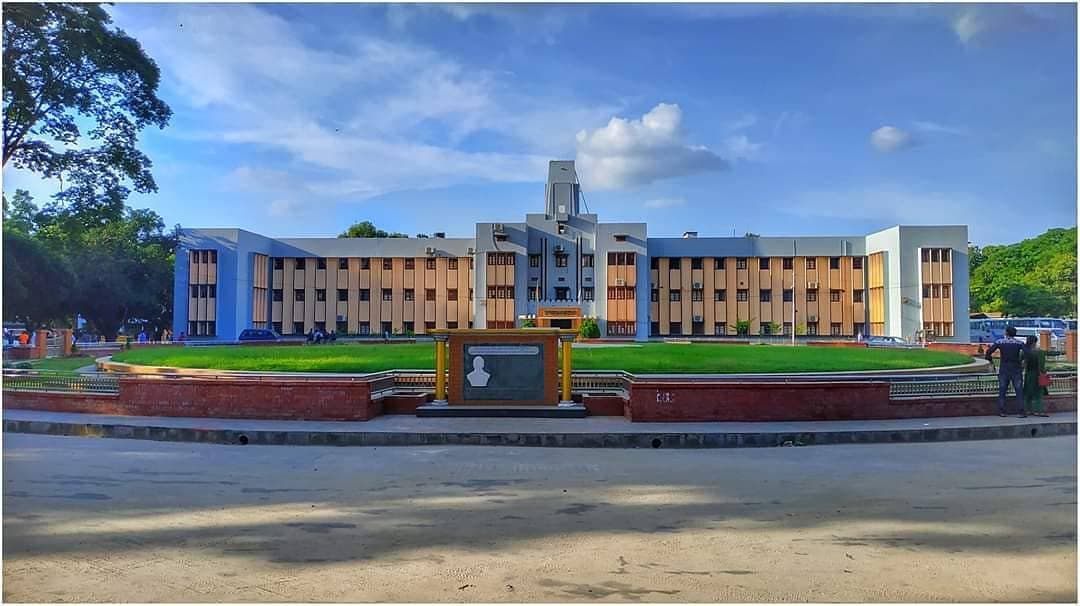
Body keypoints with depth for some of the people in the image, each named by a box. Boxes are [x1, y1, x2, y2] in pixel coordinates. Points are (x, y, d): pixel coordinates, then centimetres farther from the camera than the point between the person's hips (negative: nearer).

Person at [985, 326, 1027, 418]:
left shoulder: (1000, 342, -1)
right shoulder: (1019, 342, -1)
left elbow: (988, 352, -8)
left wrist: (990, 360, 9)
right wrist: (1021, 360, 2)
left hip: (1004, 370, 0)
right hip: (1016, 370, 0)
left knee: (1002, 391, 6)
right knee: (1019, 391, 2)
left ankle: (1001, 411, 3)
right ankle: (1021, 411, -2)